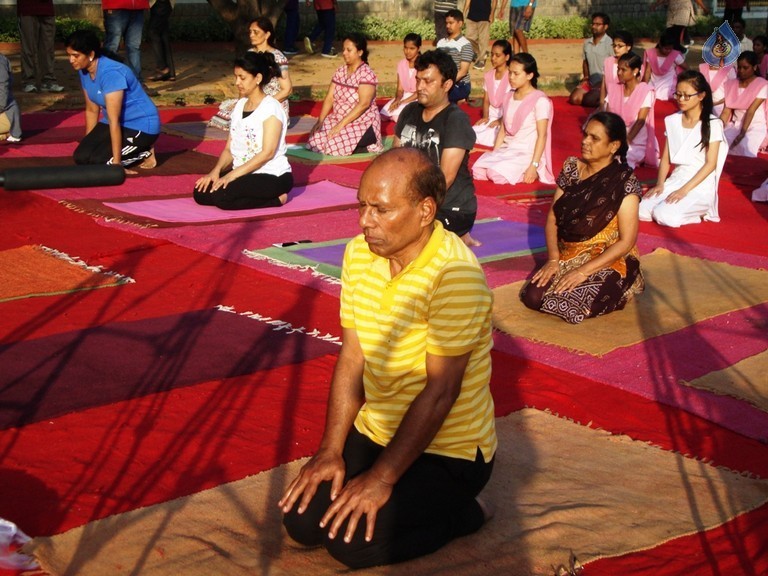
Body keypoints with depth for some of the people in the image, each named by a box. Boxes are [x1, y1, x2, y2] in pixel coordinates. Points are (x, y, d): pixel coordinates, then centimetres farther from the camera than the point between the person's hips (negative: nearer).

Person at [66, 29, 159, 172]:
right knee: (81, 157, -7)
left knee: (97, 161, -21)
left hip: (141, 126, -8)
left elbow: (113, 120, -30)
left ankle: (145, 153, 0)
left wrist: (116, 163, -29)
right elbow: (91, 110, 8)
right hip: (116, 123, 9)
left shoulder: (110, 73, -29)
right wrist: (88, 142, 10)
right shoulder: (84, 72, -2)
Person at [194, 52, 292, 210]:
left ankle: (276, 199, -9)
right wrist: (216, 171, -11)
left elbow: (267, 153, -21)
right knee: (201, 193, -9)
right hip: (245, 174, 8)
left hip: (273, 177, -8)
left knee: (221, 196, -28)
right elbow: (229, 148, 8)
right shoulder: (240, 105, 10)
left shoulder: (271, 108, -13)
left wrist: (232, 175, -25)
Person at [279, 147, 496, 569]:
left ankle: (462, 510, 6)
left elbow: (440, 390, -24)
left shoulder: (454, 274, -26)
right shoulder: (359, 253, -3)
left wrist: (381, 478, -20)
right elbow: (352, 356, 0)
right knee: (302, 522, -3)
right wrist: (330, 451, -6)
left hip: (447, 450, -7)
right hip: (376, 430, 7)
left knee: (352, 541, -17)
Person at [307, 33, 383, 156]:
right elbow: (329, 98, 4)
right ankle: (354, 145, 8)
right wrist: (320, 121, -9)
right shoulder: (340, 71, 6)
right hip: (339, 120, 7)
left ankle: (366, 148, -1)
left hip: (363, 123, -7)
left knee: (336, 144, -28)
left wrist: (341, 124, -28)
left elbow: (364, 104, -24)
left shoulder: (366, 73, -16)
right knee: (317, 138, -12)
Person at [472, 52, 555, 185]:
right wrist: (493, 155, 1)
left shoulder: (540, 100, -10)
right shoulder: (508, 97, 12)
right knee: (477, 170, -21)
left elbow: (542, 135, -13)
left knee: (496, 174, -29)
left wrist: (534, 166, -20)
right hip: (506, 150, 5)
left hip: (527, 153, -5)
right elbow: (503, 130, 13)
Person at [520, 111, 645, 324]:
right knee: (533, 297, -16)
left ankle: (617, 287, 5)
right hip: (567, 256, 5)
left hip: (608, 262, -5)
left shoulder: (624, 183, -15)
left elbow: (626, 241, -17)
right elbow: (552, 218, 2)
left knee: (568, 305, -26)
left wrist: (583, 271, -22)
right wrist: (553, 259, -13)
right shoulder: (571, 168, 0)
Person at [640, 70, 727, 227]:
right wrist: (660, 184, -8)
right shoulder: (672, 121, 9)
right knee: (640, 210, -18)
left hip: (700, 185, -5)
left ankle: (701, 213, -1)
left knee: (665, 216, -29)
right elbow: (666, 157, 9)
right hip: (674, 180, 5)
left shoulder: (712, 124, -7)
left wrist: (684, 190, -18)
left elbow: (710, 164, -10)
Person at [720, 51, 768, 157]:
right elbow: (726, 111, -1)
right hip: (735, 125, 4)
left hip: (755, 127, -4)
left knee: (744, 148, -32)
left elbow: (751, 111, -17)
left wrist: (742, 134, -25)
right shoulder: (731, 84, 8)